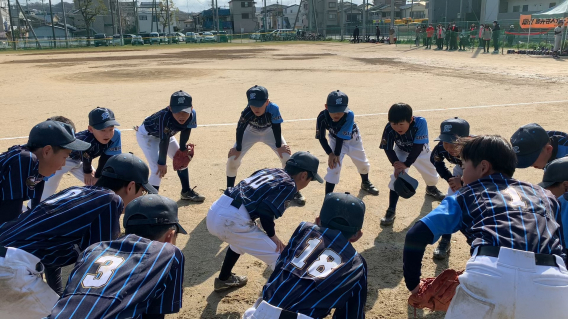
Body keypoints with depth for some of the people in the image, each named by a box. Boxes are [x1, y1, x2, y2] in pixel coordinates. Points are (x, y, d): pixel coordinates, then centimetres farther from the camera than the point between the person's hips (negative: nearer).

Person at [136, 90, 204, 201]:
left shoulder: (192, 114, -28)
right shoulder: (165, 117, -42)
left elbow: (185, 132, -10)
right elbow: (164, 141, -34)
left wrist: (183, 149, -4)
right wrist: (162, 162, -25)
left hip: (167, 134, 7)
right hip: (146, 135, -6)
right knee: (158, 169, -18)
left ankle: (186, 192, 31)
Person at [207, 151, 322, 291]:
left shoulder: (269, 171, 22)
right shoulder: (289, 185, 0)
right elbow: (266, 210, -15)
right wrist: (272, 235, 2)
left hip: (214, 211, 9)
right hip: (231, 220, -9)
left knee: (240, 239, 39)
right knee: (279, 258, 2)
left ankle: (224, 279, 54)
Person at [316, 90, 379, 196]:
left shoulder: (349, 115, -38)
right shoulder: (322, 117, -32)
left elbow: (341, 136, -33)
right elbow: (321, 137, -19)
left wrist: (337, 154, -27)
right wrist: (330, 154, -26)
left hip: (353, 139, 1)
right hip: (335, 140, -1)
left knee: (363, 163, 18)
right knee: (333, 167, -16)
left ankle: (365, 183, 50)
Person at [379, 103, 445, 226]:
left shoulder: (420, 122, -39)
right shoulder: (389, 129, -34)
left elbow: (417, 147, -35)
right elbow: (388, 149, -22)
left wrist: (406, 164, -37)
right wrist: (396, 164, -36)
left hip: (421, 151, 1)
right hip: (401, 152, 0)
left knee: (431, 173, 16)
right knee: (397, 176, -18)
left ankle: (431, 188, 54)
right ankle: (391, 210, -10)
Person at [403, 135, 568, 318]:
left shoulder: (466, 195, 23)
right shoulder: (544, 195, 31)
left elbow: (416, 236, 14)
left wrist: (412, 283, 26)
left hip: (490, 274, -2)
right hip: (552, 281, 2)